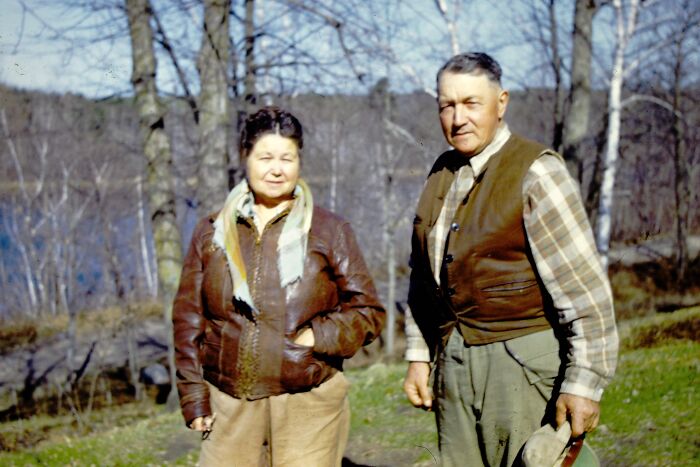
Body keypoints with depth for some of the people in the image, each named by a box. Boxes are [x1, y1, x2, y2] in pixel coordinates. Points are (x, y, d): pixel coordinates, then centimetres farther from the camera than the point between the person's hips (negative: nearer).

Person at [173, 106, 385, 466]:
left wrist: (320, 336, -11)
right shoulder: (211, 233, 10)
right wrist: (193, 396, 4)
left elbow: (368, 312, 6)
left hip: (308, 405, -2)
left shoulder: (329, 231, 5)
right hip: (229, 403, 2)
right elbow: (188, 317, 11)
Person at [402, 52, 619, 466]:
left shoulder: (535, 172, -11)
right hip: (453, 360, 6)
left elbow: (584, 288, -15)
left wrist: (584, 382, -17)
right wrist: (418, 356, 15)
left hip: (523, 360, -6)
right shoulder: (442, 174, 10)